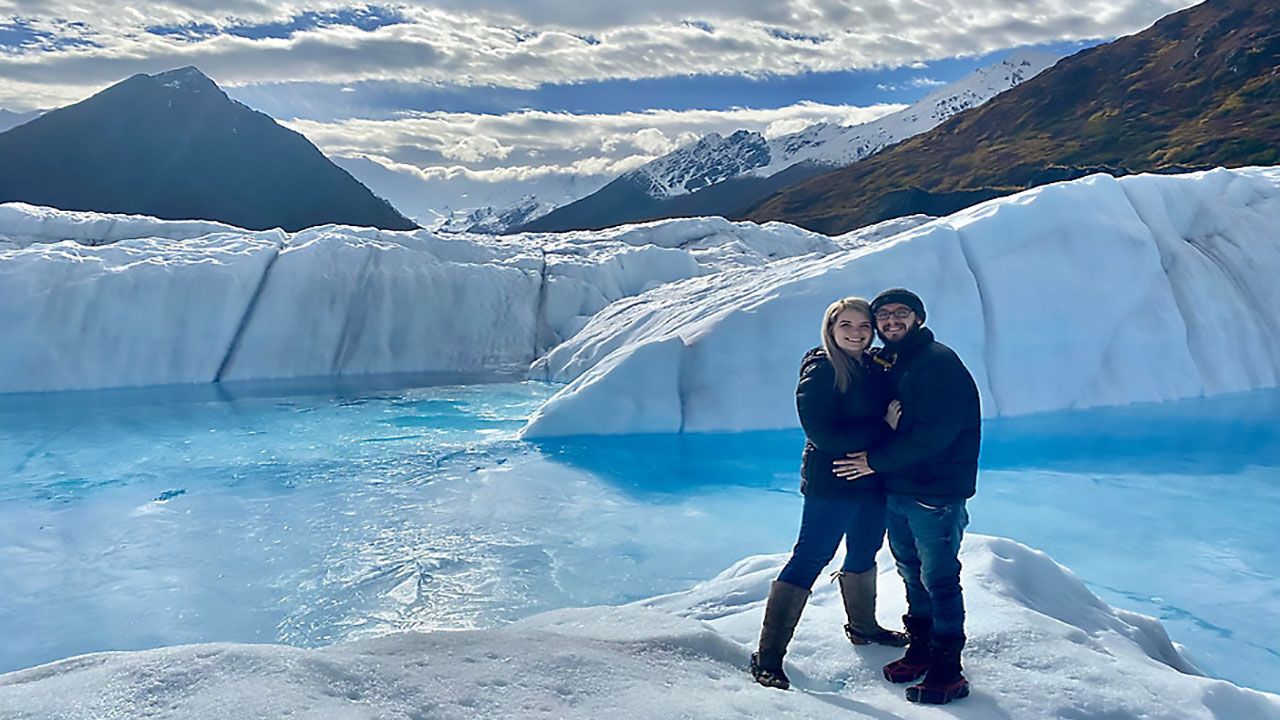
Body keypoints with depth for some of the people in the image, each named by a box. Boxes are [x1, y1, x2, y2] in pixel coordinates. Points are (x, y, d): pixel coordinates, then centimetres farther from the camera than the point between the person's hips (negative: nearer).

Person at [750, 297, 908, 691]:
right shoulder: (818, 372, -14)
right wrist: (884, 426, -21)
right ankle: (768, 656, 1)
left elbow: (889, 413, 12)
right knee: (809, 560, -6)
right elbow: (827, 437, -23)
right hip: (831, 484, -7)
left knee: (864, 553, 22)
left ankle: (863, 626, 45)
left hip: (872, 482, 7)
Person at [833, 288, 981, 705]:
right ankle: (921, 648, 32)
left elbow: (933, 433, -22)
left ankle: (947, 669, 13)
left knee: (939, 580, 1)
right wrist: (874, 459, 2)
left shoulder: (939, 362, -14)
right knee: (912, 574, 17)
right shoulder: (886, 364, 13)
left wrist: (875, 460, -19)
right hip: (896, 492, 8)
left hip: (935, 495, -8)